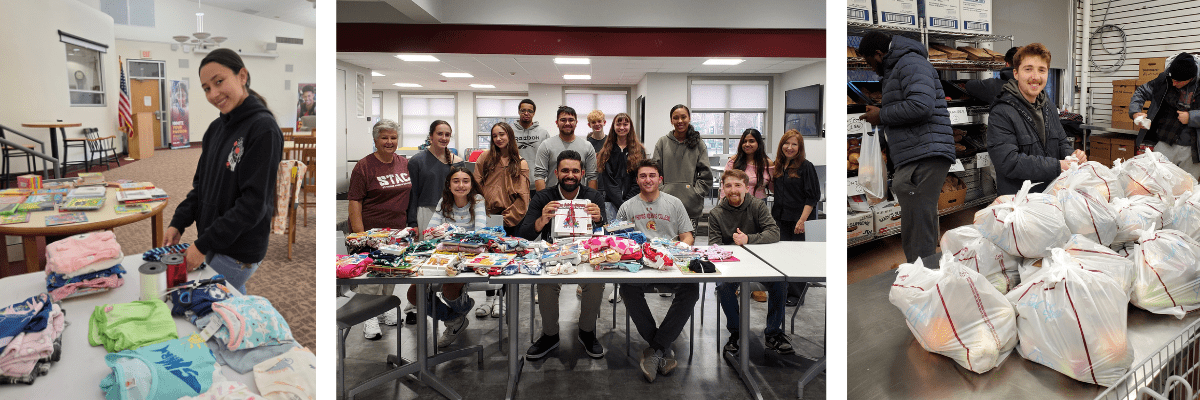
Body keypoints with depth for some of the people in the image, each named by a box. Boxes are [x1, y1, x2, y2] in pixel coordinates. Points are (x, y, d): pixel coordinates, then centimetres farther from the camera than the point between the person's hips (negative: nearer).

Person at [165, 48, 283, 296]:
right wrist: (178, 223, 2)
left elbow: (254, 203, -20)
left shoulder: (264, 129, -17)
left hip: (238, 252, -7)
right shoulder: (216, 128, 8)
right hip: (213, 243, 7)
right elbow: (201, 183, 16)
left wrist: (204, 244, -19)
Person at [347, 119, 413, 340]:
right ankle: (369, 317, 12)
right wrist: (359, 235, -18)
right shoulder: (364, 166, -9)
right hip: (372, 230, -6)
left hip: (398, 230, 6)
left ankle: (387, 309, 33)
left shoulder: (405, 164, 8)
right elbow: (354, 201, -11)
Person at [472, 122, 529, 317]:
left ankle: (500, 297, 17)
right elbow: (476, 186, 6)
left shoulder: (520, 164, -1)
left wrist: (508, 217, -9)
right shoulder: (485, 157, 5)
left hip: (509, 219, -2)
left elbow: (522, 196, -3)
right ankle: (490, 297, 13)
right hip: (487, 215, 2)